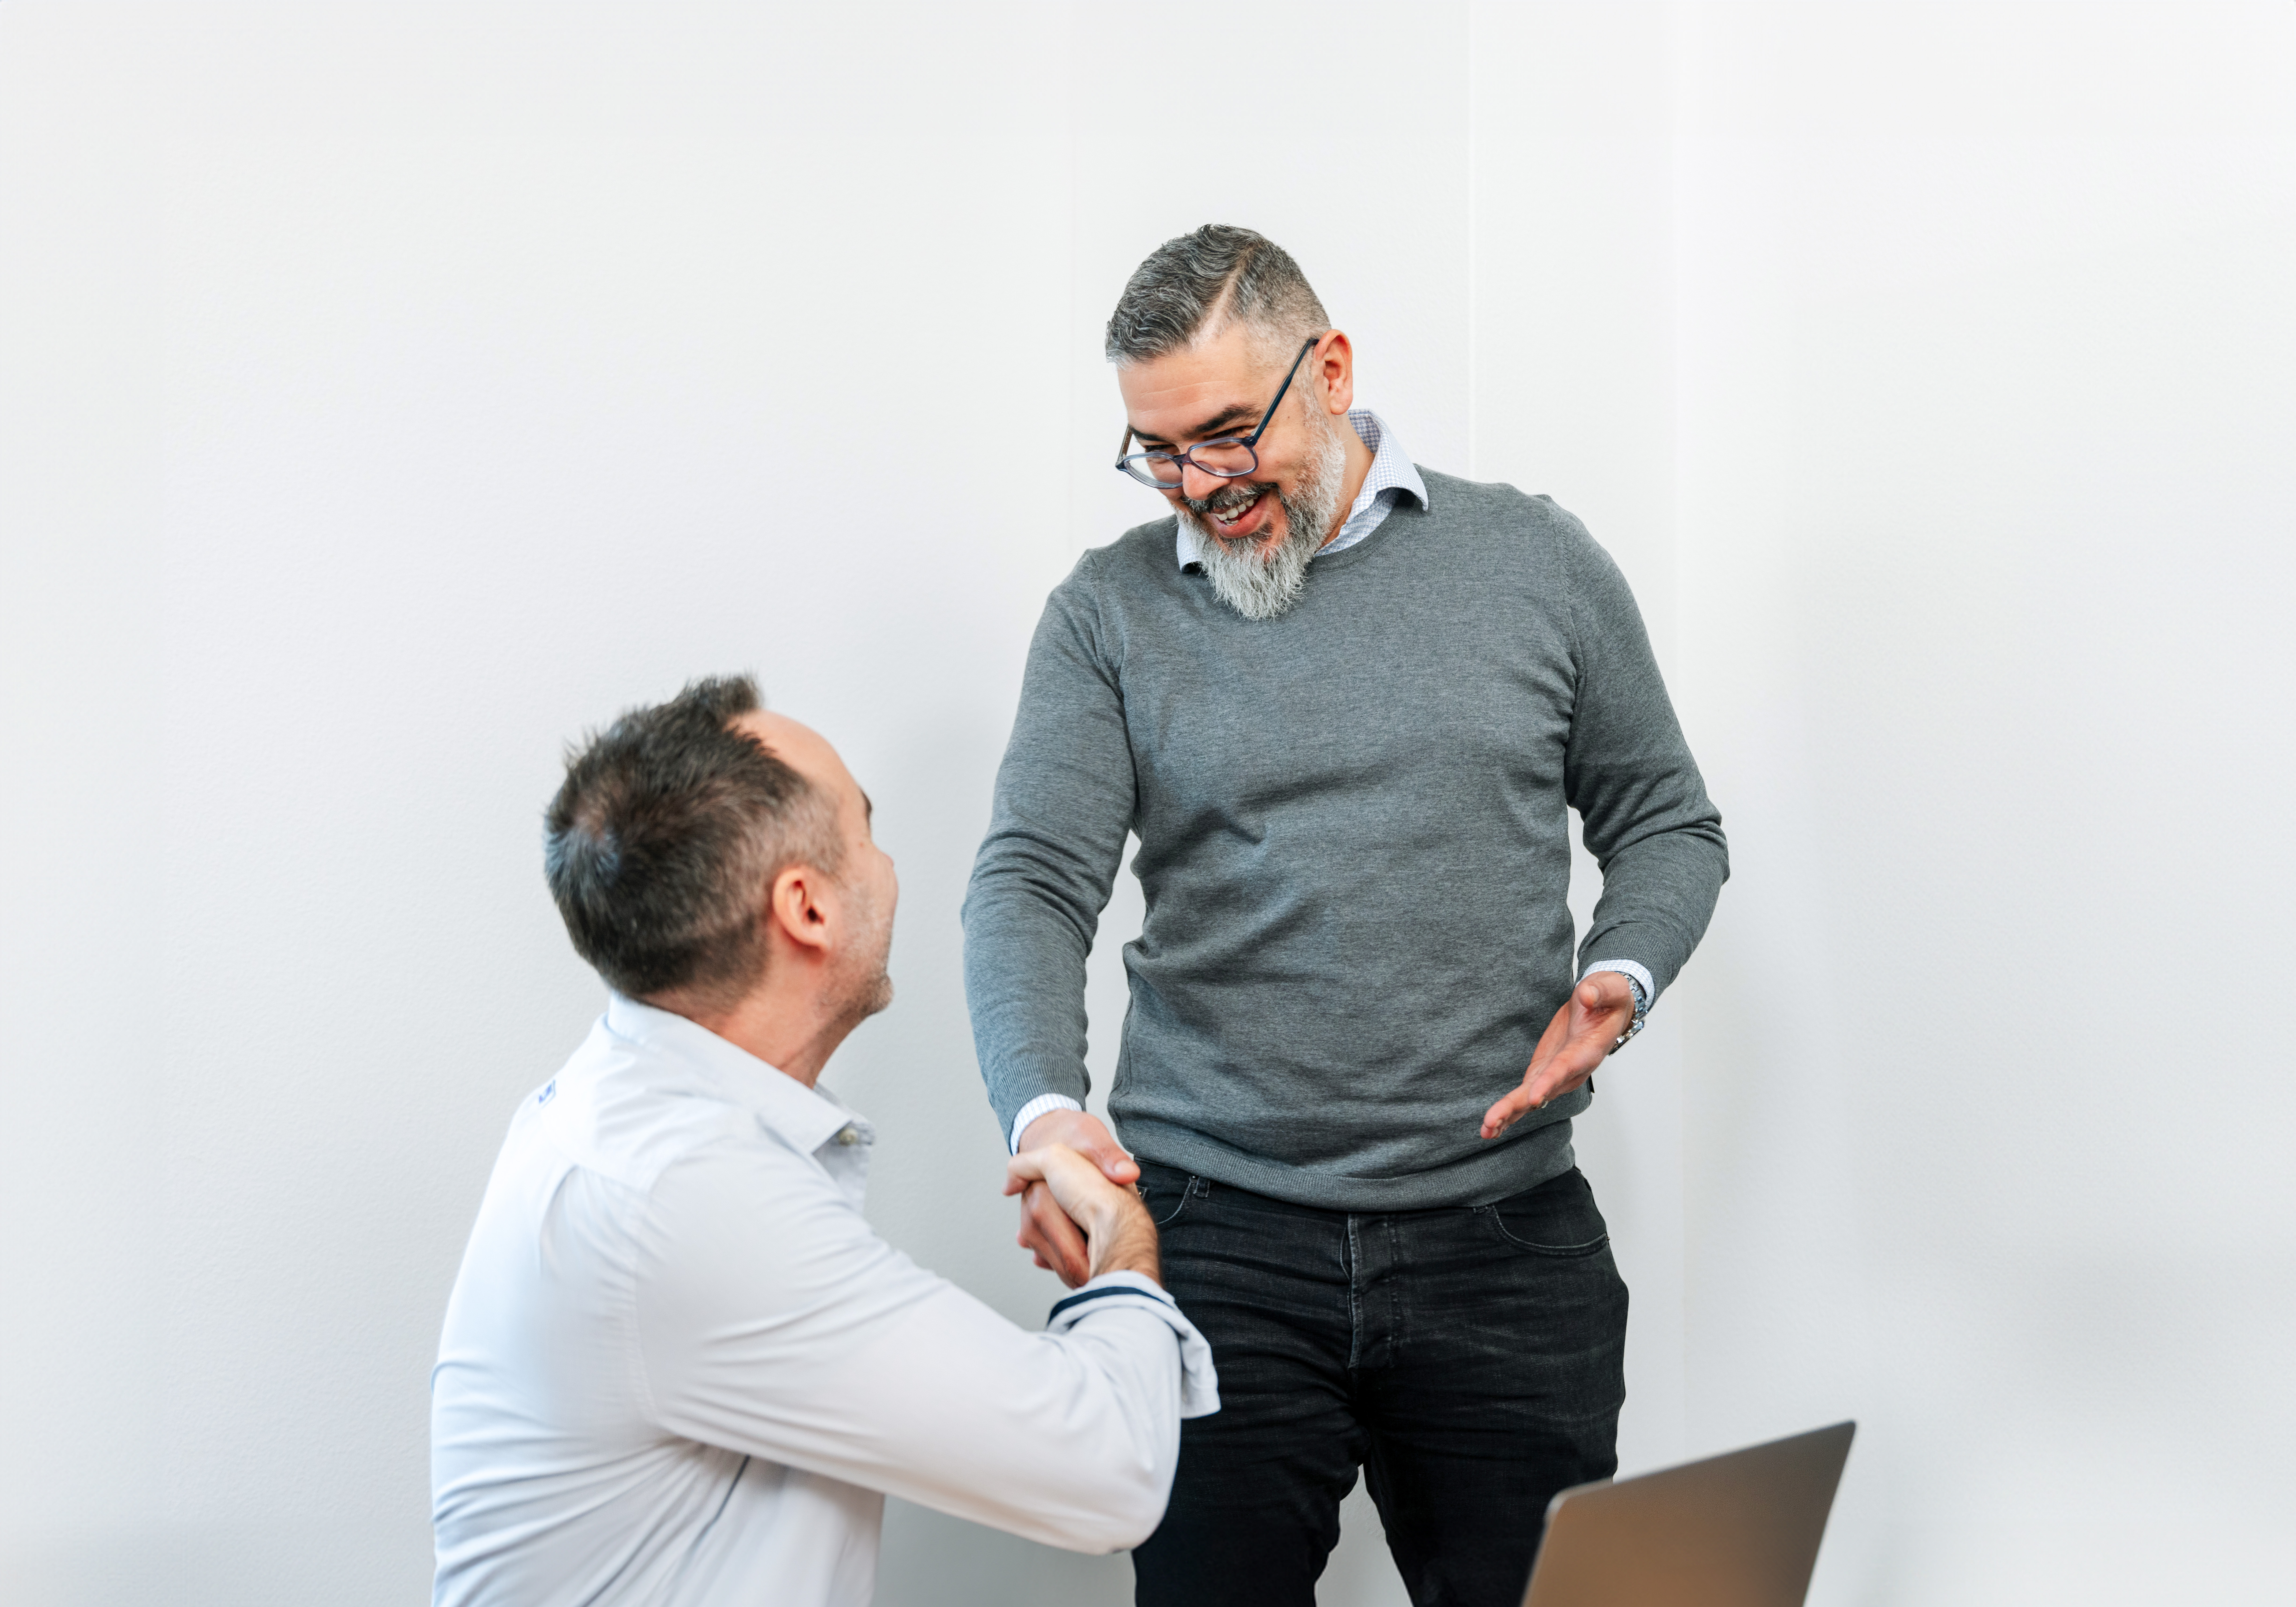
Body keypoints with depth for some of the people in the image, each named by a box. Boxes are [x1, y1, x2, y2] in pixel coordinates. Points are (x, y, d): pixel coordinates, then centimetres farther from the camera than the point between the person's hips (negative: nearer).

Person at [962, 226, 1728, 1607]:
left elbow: (1667, 824, 14)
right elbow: (1032, 883, -5)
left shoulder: (1539, 564, 6)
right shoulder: (1110, 612, 4)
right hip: (1214, 1240, 0)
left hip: (1506, 1242, 1)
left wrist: (1617, 980, -7)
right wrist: (1045, 1109, -24)